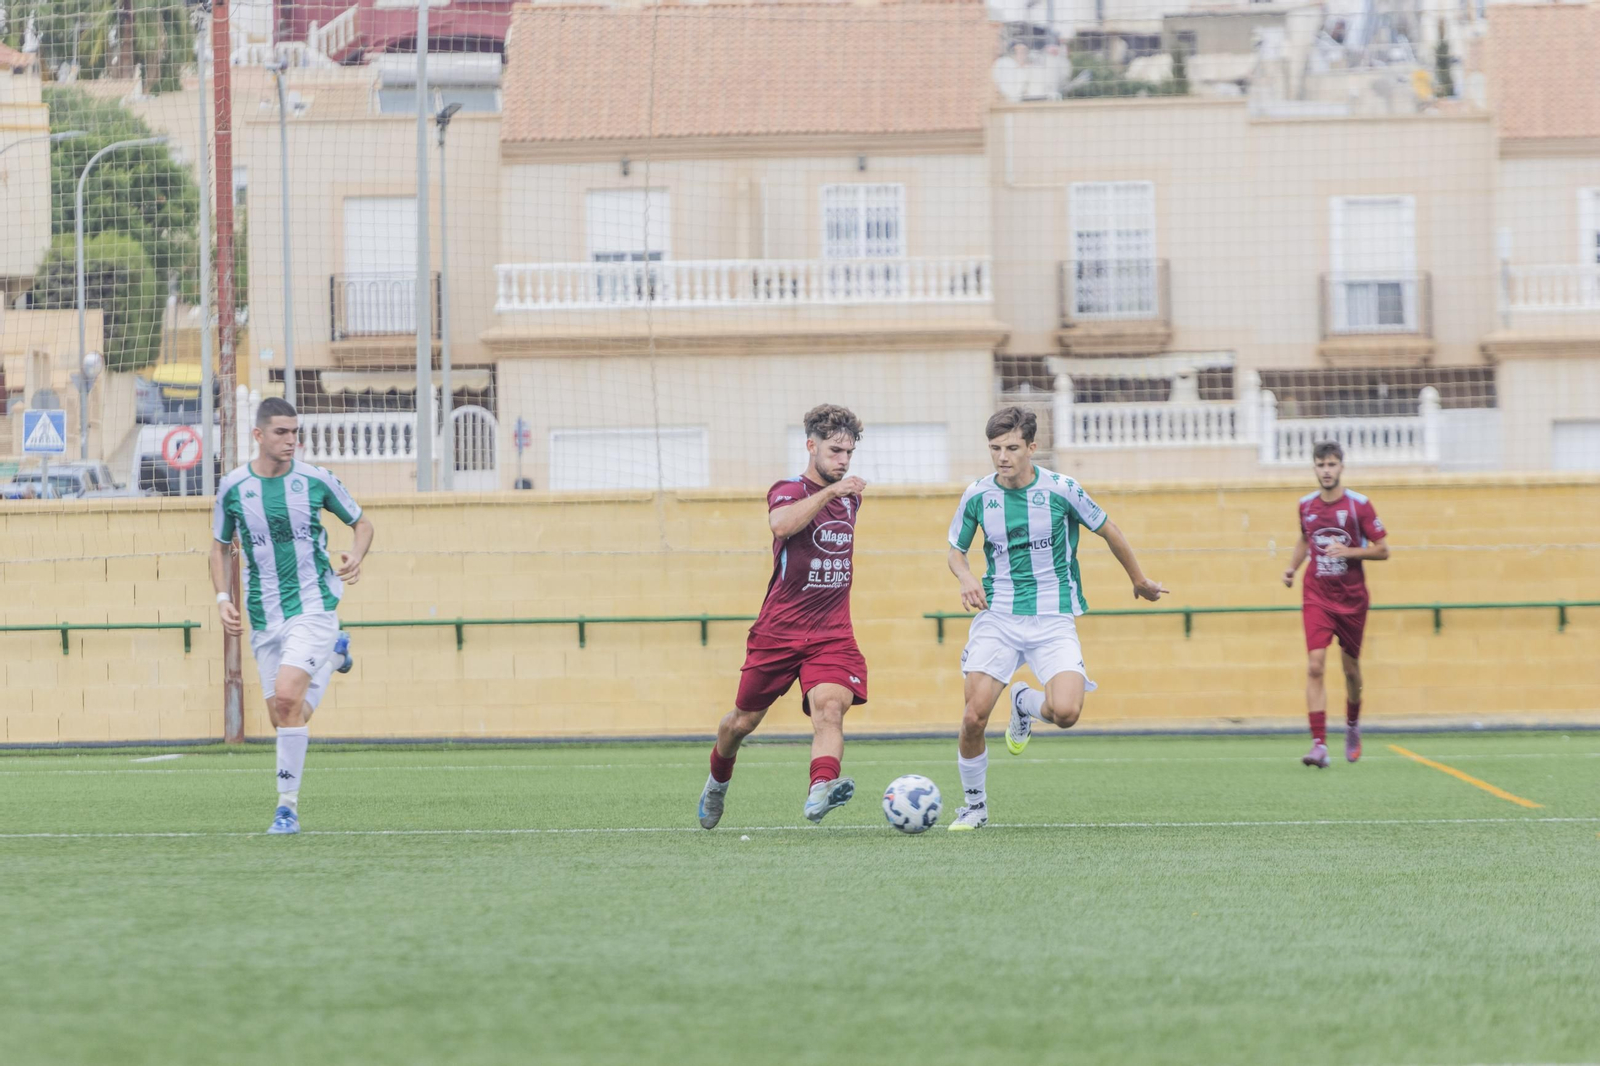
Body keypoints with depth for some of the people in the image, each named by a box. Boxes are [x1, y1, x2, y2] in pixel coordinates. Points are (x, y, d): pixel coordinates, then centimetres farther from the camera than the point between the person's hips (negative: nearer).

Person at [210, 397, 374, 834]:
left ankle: (288, 805, -13)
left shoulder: (315, 480, -4)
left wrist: (356, 556, -11)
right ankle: (332, 655, 38)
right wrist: (223, 598, 0)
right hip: (264, 617, 3)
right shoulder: (233, 487, 0)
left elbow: (362, 522, 10)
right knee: (283, 717, 6)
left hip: (312, 606, -3)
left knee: (286, 697, -23)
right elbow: (220, 547, 14)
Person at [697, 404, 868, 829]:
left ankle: (821, 789, -46)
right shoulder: (788, 491, -8)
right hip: (778, 631, -3)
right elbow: (782, 524, -34)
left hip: (832, 634, 3)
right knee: (744, 721, 10)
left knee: (830, 705, -25)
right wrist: (828, 492, -40)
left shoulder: (850, 496, 11)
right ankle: (717, 781, 40)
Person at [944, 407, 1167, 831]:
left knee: (1065, 712, -23)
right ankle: (974, 805, 12)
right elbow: (956, 551, 13)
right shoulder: (977, 496, -2)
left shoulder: (1061, 490, -8)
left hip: (1053, 619, -1)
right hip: (997, 617, 1)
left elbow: (1109, 532, 8)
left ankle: (1025, 704, 15)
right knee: (974, 718, -12)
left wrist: (1139, 581, 20)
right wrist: (966, 577, -11)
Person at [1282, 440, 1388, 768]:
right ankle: (1319, 744, -21)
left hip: (1351, 598, -1)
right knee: (1315, 666, -16)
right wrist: (1292, 567, 7)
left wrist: (1349, 551, -20)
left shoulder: (1358, 505, -7)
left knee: (1351, 667, 12)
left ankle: (1352, 725, 42)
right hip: (1316, 597, 1)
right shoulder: (1306, 505, 3)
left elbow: (1383, 550, -5)